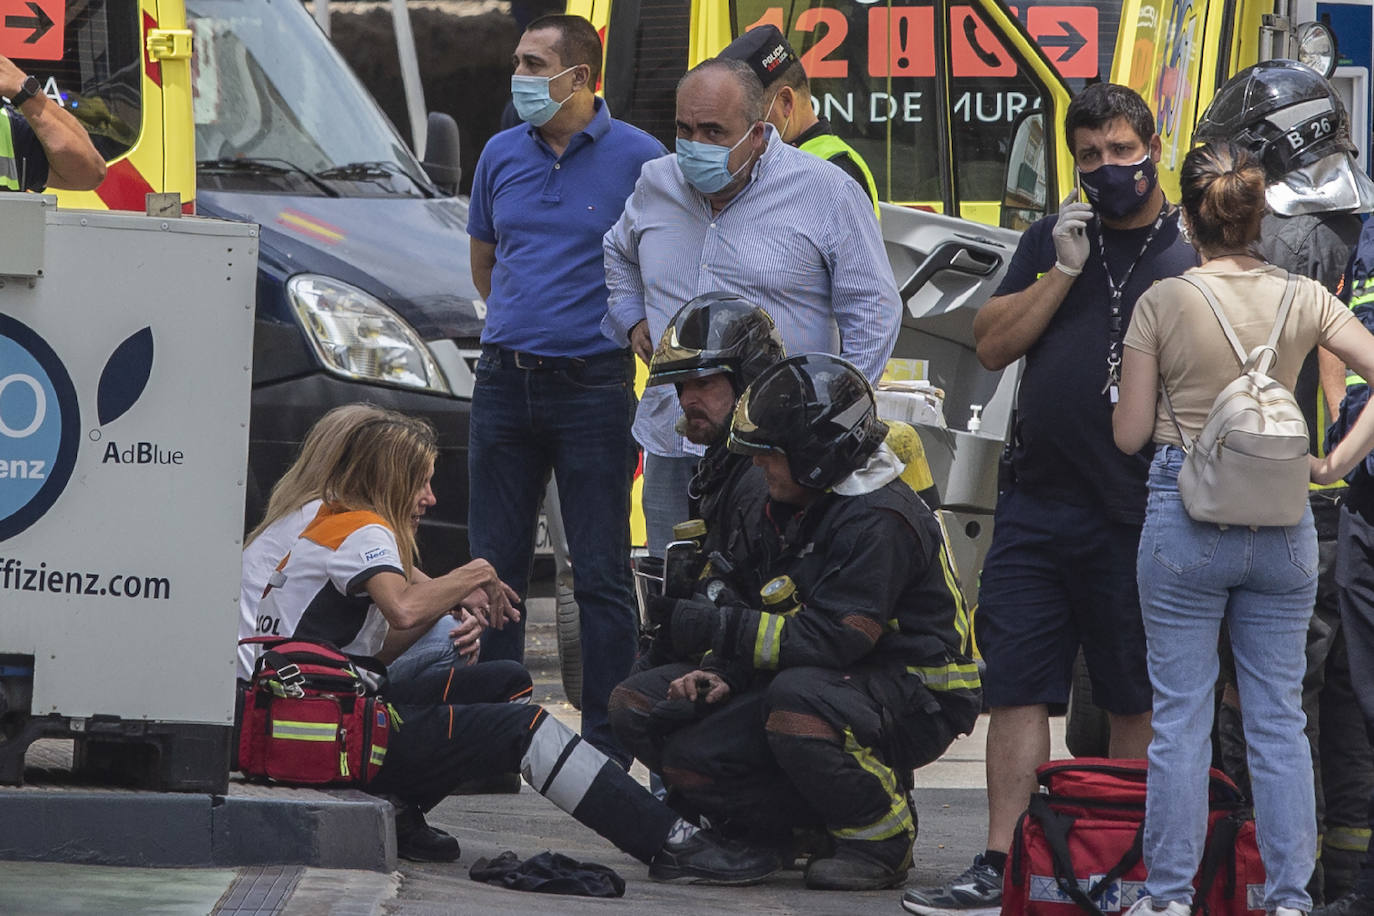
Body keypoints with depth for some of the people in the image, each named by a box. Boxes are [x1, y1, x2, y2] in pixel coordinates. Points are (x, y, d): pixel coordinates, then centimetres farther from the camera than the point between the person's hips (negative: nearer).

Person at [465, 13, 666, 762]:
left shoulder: (637, 158, -4)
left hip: (593, 384, -4)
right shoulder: (502, 156, 9)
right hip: (505, 382, 4)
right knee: (494, 566, 6)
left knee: (602, 573, -3)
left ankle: (605, 747, 1)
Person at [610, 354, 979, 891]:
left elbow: (829, 641, -27)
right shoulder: (785, 511, 9)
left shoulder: (878, 521, -21)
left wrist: (714, 629, -26)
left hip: (914, 698, -9)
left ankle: (881, 841, -17)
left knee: (797, 703, -43)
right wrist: (720, 672, -9)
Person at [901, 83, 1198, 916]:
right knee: (1017, 690, 2)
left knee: (1138, 701, 3)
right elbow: (993, 344, 8)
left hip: (1135, 512, -4)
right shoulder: (1051, 240, 15)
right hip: (1037, 503, 4)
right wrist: (1065, 269, -4)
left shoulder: (1193, 254, 0)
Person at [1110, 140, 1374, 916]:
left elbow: (1130, 435, -3)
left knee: (1181, 715, 4)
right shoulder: (1304, 300, -1)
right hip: (1282, 523, 2)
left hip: (1186, 518, -2)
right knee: (1280, 717, 7)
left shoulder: (1162, 304, -8)